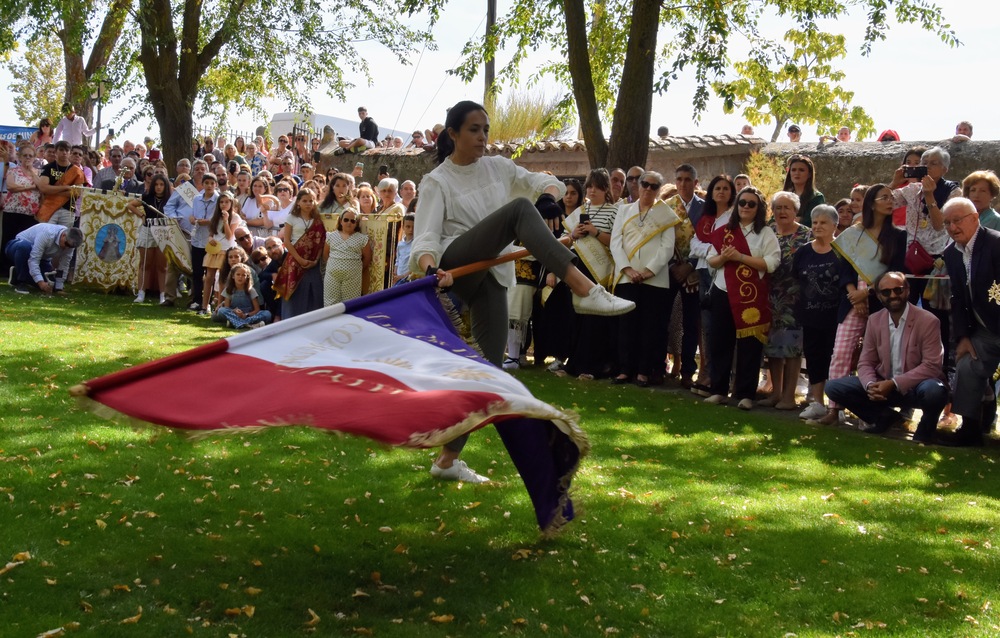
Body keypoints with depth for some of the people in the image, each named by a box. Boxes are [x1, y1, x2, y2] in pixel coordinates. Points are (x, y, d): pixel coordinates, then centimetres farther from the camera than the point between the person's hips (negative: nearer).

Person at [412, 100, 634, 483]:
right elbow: (426, 235, -12)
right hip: (458, 264, -6)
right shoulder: (437, 181, 0)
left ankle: (447, 460, 11)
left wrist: (550, 193, -12)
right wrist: (430, 266, -34)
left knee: (489, 365, 2)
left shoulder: (497, 167, 15)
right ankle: (584, 289, -45)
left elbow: (541, 180, 13)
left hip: (491, 278, 6)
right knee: (519, 209, -27)